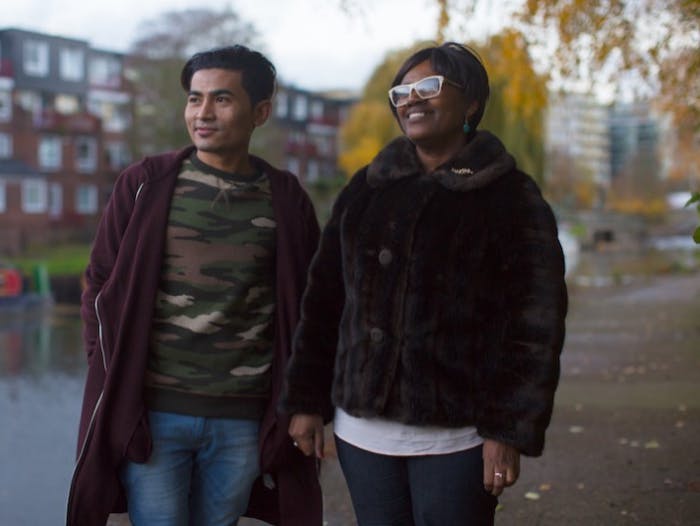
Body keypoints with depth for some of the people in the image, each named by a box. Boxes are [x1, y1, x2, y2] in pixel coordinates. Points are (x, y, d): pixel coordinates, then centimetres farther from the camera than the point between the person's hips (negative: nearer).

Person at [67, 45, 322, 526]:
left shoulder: (286, 199, 3)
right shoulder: (144, 185, 0)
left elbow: (306, 307, 8)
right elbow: (102, 288, 5)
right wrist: (113, 379, -3)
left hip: (244, 421, 1)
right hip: (150, 413, -1)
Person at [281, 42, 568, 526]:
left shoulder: (512, 197, -3)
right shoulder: (366, 190, 9)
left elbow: (536, 324, -7)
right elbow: (323, 300, 9)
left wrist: (510, 430, -12)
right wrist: (308, 401, 5)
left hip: (456, 436, -4)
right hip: (362, 427, 4)